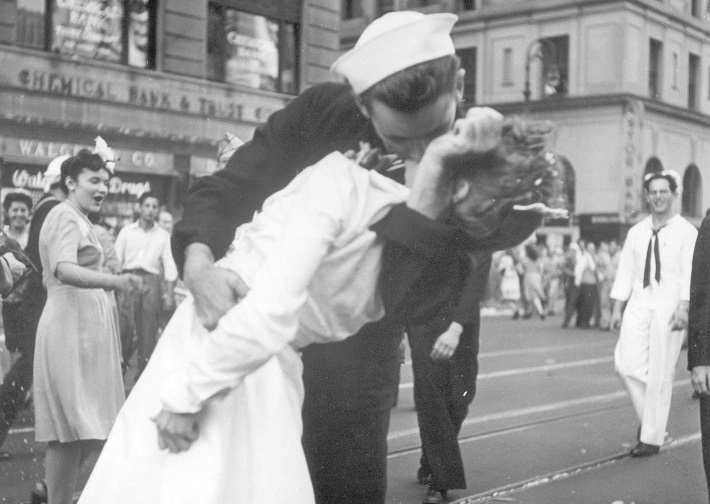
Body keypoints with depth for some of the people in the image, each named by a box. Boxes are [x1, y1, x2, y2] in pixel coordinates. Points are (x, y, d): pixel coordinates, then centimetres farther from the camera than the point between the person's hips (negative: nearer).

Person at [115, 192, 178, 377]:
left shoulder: (163, 235, 13)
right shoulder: (127, 231, 11)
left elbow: (169, 266, 7)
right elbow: (116, 259, 6)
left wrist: (170, 293, -2)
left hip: (151, 281, 1)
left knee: (148, 332, 0)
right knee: (123, 327, -9)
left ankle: (144, 373, 7)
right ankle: (120, 367, 2)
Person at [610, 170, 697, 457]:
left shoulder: (686, 232, -1)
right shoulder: (636, 232, 12)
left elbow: (690, 272, -9)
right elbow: (625, 270, 12)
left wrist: (683, 307, -21)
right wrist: (617, 308, 6)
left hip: (668, 308, -4)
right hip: (638, 305, 4)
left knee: (660, 374, -1)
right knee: (626, 363, -7)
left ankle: (652, 438, 10)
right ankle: (647, 417, 17)